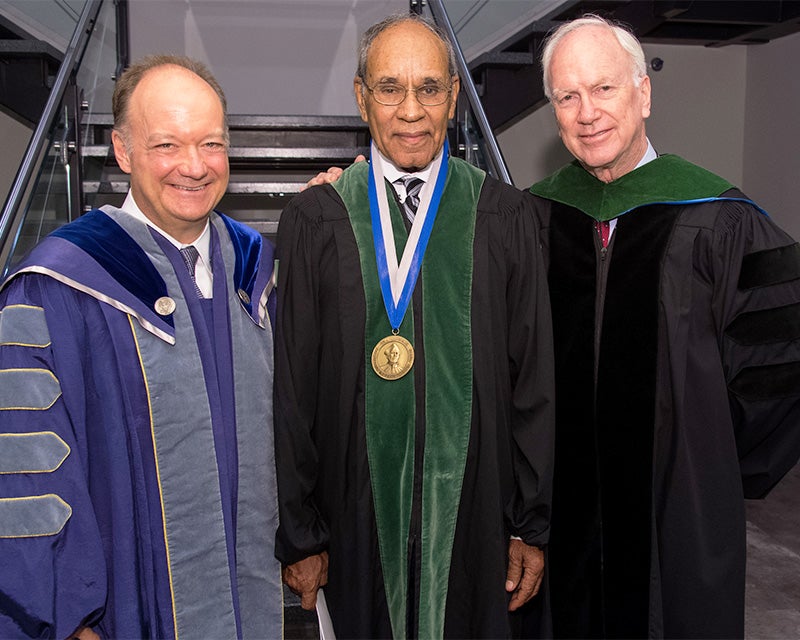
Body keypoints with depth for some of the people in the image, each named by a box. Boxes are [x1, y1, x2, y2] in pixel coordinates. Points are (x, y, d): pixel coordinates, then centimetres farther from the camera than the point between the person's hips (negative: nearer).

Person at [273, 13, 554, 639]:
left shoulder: (506, 217, -2)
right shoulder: (313, 220, -2)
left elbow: (535, 382, 0)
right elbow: (292, 389, -1)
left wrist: (532, 525, 1)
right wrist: (300, 536, 0)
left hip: (472, 511, 1)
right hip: (358, 511, 0)